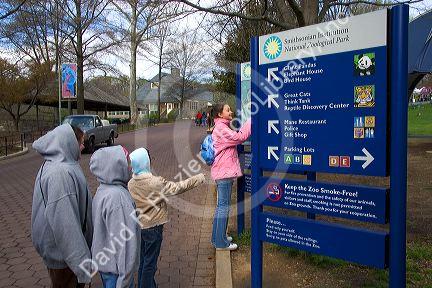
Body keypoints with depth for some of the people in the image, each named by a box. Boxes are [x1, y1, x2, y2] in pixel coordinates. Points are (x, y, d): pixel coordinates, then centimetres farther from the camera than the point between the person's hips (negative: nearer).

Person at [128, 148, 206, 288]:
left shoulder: (131, 183, -3)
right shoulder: (155, 182, -23)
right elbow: (177, 188, -15)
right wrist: (198, 179, -7)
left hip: (139, 226, 7)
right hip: (152, 227, -7)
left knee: (143, 260, 21)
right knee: (150, 263, 7)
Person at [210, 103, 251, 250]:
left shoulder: (222, 128, 18)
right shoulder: (221, 128, -16)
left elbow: (236, 137, 13)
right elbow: (240, 137, -21)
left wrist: (248, 122, 7)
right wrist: (251, 121, -13)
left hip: (223, 172, 11)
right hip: (224, 172, -11)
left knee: (221, 205, 18)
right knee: (223, 206, -3)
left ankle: (217, 237, 30)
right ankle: (221, 242, 7)